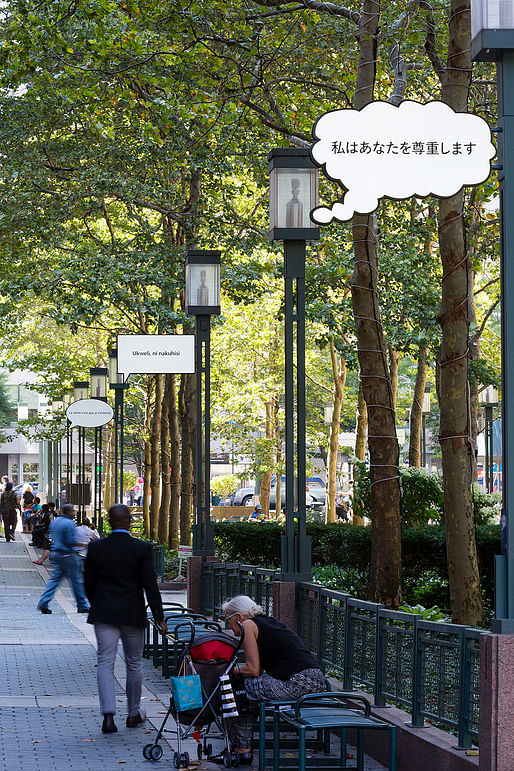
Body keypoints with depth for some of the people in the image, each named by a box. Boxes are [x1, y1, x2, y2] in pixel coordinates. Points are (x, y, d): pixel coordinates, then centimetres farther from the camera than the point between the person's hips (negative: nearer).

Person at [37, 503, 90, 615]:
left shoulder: (54, 522, 10)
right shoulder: (69, 524, -17)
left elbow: (51, 536, 19)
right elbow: (71, 542, -20)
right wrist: (84, 544, -11)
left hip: (55, 553, 8)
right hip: (68, 555, -8)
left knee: (54, 578, 9)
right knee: (76, 580, 3)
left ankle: (43, 603, -2)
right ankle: (82, 606, 11)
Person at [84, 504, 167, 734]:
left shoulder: (96, 548, -3)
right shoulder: (142, 549, -9)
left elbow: (89, 584, 5)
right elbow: (150, 586, -9)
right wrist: (159, 617, -4)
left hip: (104, 614, 1)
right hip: (133, 615, 0)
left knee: (105, 663, -1)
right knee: (133, 664, 13)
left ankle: (108, 714, -17)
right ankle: (133, 713, 24)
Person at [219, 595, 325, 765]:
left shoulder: (248, 625, 2)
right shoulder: (269, 621, 26)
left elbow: (254, 670, -2)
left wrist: (233, 670, 13)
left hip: (295, 684, -9)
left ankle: (242, 750, 16)